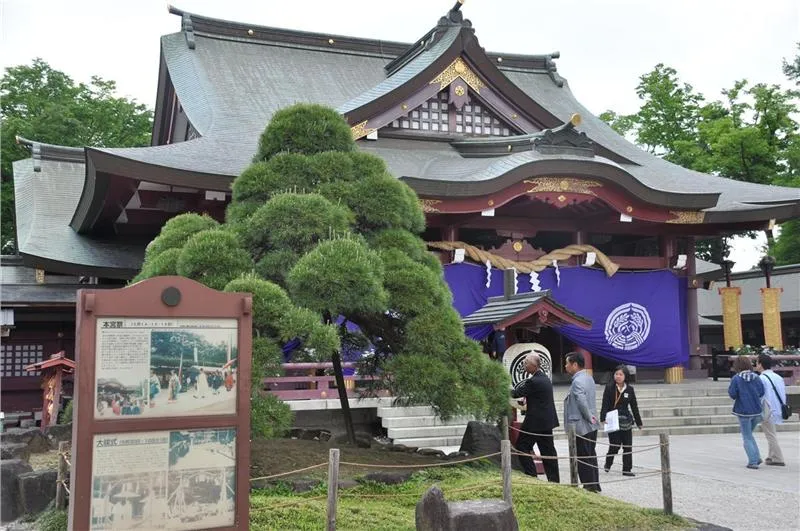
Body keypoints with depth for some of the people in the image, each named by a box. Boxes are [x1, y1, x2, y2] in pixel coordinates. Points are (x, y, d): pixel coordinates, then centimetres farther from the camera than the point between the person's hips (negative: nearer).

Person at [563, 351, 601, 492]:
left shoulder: (577, 381, -19)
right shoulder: (588, 377, 11)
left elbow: (582, 402, -28)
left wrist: (589, 417, -16)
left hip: (581, 427, -10)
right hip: (591, 426, 10)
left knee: (583, 458, -1)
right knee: (591, 456, 17)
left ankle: (588, 486, 4)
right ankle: (595, 485, 25)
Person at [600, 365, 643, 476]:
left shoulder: (629, 389, 6)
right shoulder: (609, 388, -3)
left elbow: (634, 407, 11)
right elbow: (605, 405, -8)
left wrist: (639, 422, 13)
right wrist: (603, 418, -19)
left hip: (626, 421, 3)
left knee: (628, 446, 4)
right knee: (615, 445, -4)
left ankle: (627, 469, 13)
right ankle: (608, 464, 22)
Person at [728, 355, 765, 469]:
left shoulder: (736, 378, -11)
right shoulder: (756, 377, 0)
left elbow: (732, 394, -14)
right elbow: (761, 392, -1)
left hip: (744, 412, -4)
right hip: (757, 411, 4)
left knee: (747, 438, 6)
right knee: (749, 434, 23)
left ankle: (753, 461, -1)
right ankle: (757, 457, 15)